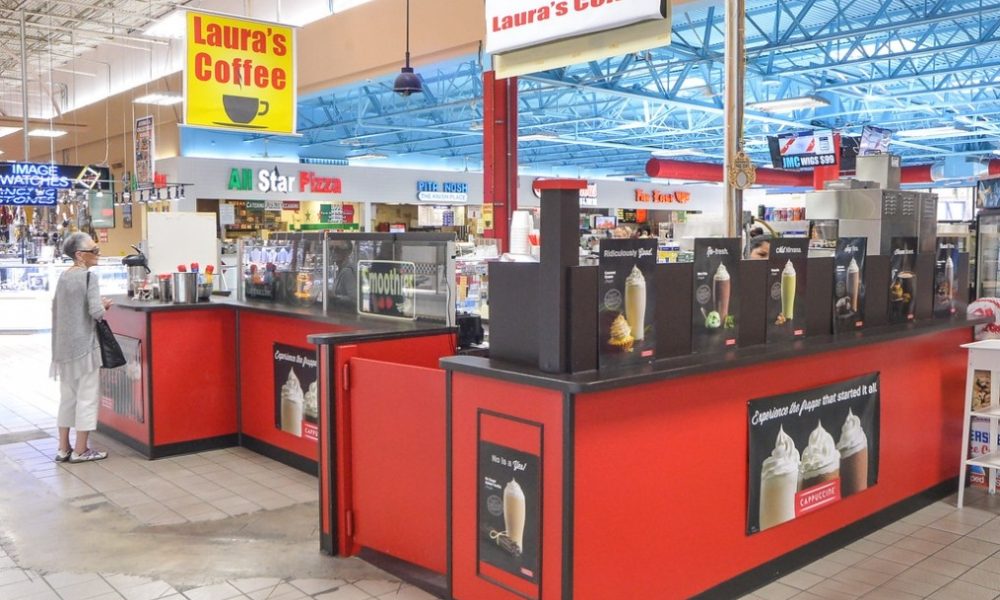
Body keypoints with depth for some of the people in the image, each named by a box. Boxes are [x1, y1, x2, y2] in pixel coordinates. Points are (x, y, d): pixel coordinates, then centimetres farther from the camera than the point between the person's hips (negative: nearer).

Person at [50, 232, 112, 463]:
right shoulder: (88, 277, -13)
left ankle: (63, 448, 21)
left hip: (63, 346, 7)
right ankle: (80, 450, 7)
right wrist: (104, 305, 1)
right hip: (84, 344, -7)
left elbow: (56, 308, 17)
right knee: (87, 396, 2)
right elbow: (96, 312, -20)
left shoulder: (63, 277, 9)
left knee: (67, 396, 15)